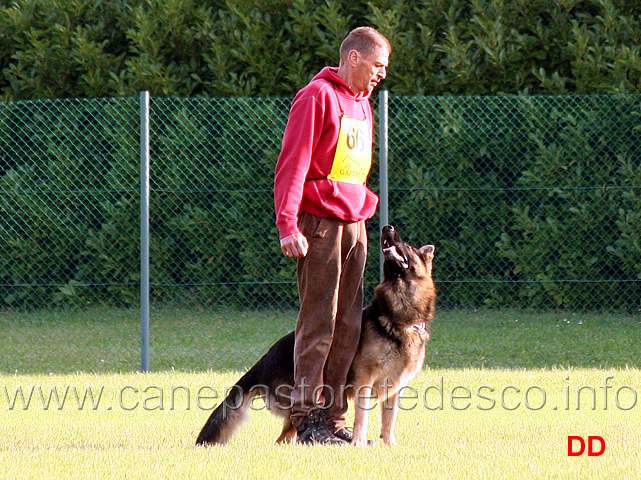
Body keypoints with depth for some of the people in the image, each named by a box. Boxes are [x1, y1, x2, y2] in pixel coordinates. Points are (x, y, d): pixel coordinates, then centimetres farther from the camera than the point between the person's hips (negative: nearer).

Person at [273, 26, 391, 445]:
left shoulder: (362, 104, 19)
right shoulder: (318, 98, -8)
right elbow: (292, 164, -14)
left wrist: (367, 205, 14)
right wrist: (288, 224, -21)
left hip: (354, 224, 8)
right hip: (321, 225, -8)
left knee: (349, 325, 6)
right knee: (318, 323, -8)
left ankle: (333, 418, 10)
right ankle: (307, 419, -5)